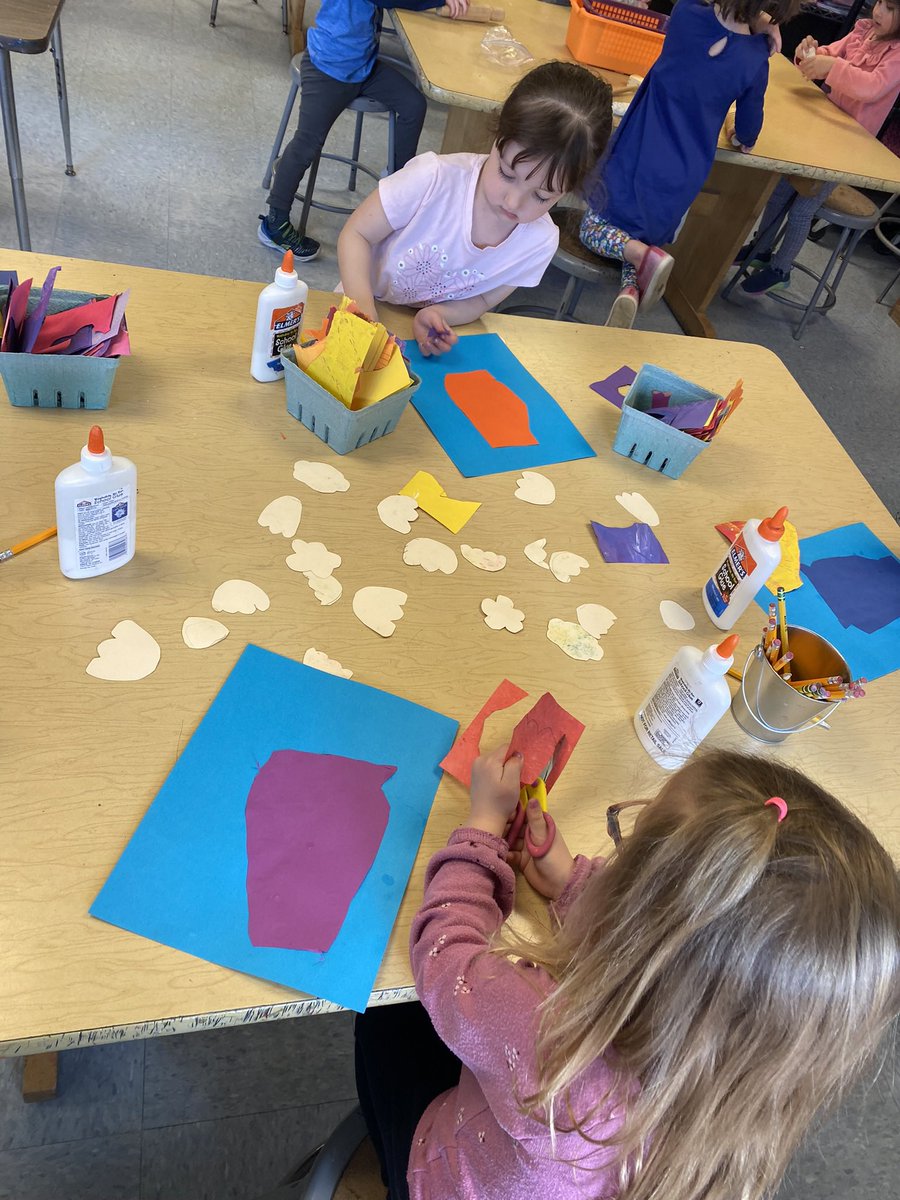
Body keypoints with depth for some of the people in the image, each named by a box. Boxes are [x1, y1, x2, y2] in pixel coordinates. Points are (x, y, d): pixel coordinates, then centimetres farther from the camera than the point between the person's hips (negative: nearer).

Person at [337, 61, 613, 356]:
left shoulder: (540, 242, -17)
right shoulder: (435, 178, -29)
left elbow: (483, 299, -4)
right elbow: (356, 234, -19)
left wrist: (437, 315, -27)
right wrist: (364, 309, -37)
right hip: (363, 300, -2)